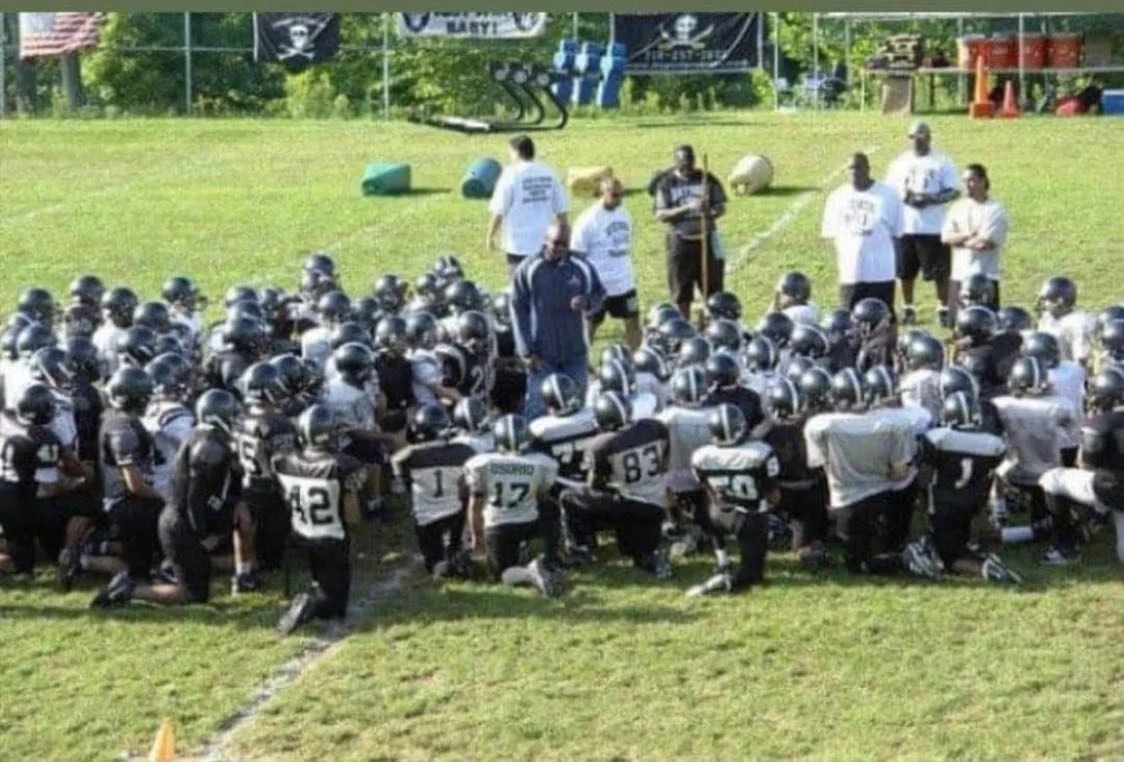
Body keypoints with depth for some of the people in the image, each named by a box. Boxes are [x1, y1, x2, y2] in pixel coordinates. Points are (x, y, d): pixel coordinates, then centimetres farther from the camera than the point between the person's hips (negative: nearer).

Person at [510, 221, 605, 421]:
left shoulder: (581, 266, -3)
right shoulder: (529, 269, -11)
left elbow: (599, 295, 8)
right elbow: (518, 309, -7)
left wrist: (587, 302, -18)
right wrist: (526, 351, -10)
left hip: (575, 352, 3)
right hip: (542, 353, -3)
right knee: (538, 408, 1)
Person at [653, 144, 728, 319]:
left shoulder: (707, 179, 1)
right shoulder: (666, 184, -3)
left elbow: (721, 206, 3)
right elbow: (660, 215, -9)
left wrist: (711, 212, -22)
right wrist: (686, 208, -23)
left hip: (706, 239, 1)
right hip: (680, 242, -1)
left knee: (713, 291, 5)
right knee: (681, 296, 5)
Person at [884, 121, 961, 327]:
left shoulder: (942, 162, 0)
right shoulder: (899, 162, 10)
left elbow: (954, 191, -4)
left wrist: (931, 199, -19)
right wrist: (903, 197, -11)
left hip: (933, 227, -3)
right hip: (904, 226, 3)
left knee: (940, 272, -1)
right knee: (905, 271, 9)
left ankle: (943, 310, 8)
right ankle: (907, 310, 21)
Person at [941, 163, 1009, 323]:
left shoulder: (994, 210, -7)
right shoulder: (957, 207, 10)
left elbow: (984, 243, -17)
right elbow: (945, 237, 0)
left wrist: (959, 240, -3)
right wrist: (969, 235, -13)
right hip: (958, 276, 6)